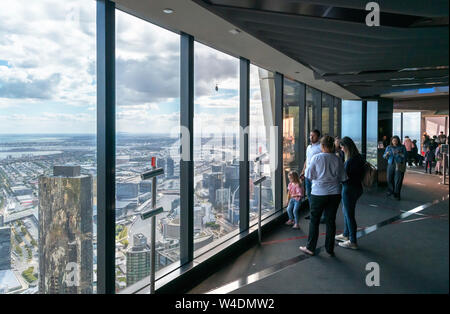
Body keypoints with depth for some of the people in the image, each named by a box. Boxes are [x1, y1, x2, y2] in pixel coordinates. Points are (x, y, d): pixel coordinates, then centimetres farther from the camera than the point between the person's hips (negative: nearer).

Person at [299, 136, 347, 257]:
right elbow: (343, 178, 4)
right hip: (334, 193, 3)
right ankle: (330, 249, 18)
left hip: (318, 193, -3)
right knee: (331, 221, 10)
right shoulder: (337, 160, -1)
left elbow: (308, 175, -6)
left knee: (314, 221, 9)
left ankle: (310, 248, 17)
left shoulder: (316, 158, -9)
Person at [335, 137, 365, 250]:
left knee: (349, 214, 1)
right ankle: (346, 235, 38)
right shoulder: (359, 157, 6)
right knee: (346, 211, 23)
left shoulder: (350, 161, -23)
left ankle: (352, 242, 10)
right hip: (357, 187, 10)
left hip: (349, 189, -10)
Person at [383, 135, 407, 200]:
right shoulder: (388, 147, 9)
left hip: (399, 165, -2)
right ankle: (390, 191, 27)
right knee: (389, 179, 3)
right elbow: (384, 156, 8)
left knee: (398, 180, -6)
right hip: (391, 164, 3)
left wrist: (399, 153, -19)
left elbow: (405, 156, -3)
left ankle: (397, 194, 2)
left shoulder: (402, 147, 3)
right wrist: (386, 154, -14)